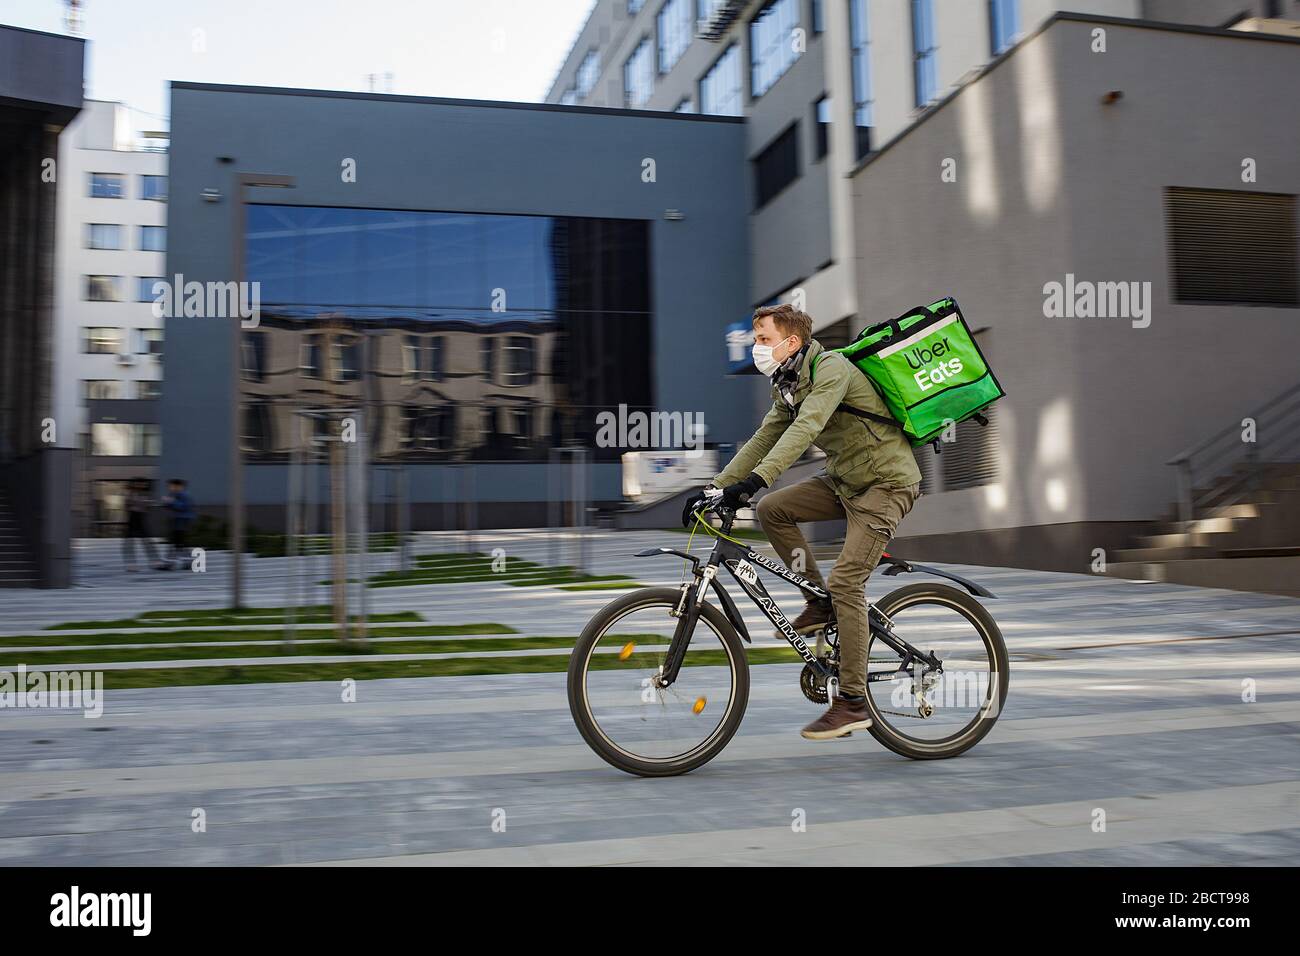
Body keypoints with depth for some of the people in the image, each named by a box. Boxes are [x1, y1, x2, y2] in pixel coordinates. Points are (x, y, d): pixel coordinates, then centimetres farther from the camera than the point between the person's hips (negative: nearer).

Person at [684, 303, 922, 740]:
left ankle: (852, 703, -8)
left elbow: (806, 428, -35)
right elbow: (763, 440, 8)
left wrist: (756, 479, -45)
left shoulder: (831, 368, -20)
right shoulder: (787, 386, 8)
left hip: (886, 483, -9)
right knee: (771, 509, -5)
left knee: (846, 581, -16)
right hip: (844, 479, 9)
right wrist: (714, 488, -1)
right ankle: (821, 602, 8)